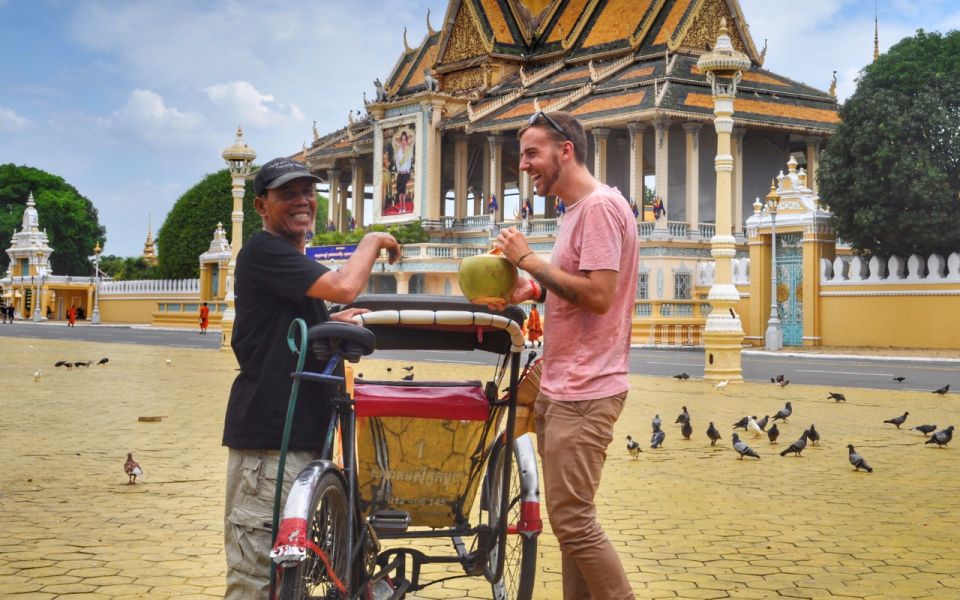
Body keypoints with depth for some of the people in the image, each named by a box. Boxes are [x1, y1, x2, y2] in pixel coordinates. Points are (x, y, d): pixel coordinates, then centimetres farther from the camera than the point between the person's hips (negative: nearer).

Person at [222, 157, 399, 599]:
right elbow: (344, 286, -21)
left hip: (302, 428, 10)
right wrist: (373, 241, -5)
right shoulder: (263, 251, -11)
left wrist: (335, 322, 12)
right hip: (267, 431, -10)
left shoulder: (297, 262, 19)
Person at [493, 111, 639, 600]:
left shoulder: (600, 205, -14)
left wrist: (528, 259, -14)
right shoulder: (578, 210, 16)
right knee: (569, 519, 14)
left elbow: (598, 295, -22)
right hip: (560, 389, 10)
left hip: (582, 394, -10)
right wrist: (534, 290, 7)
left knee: (573, 522, -9)